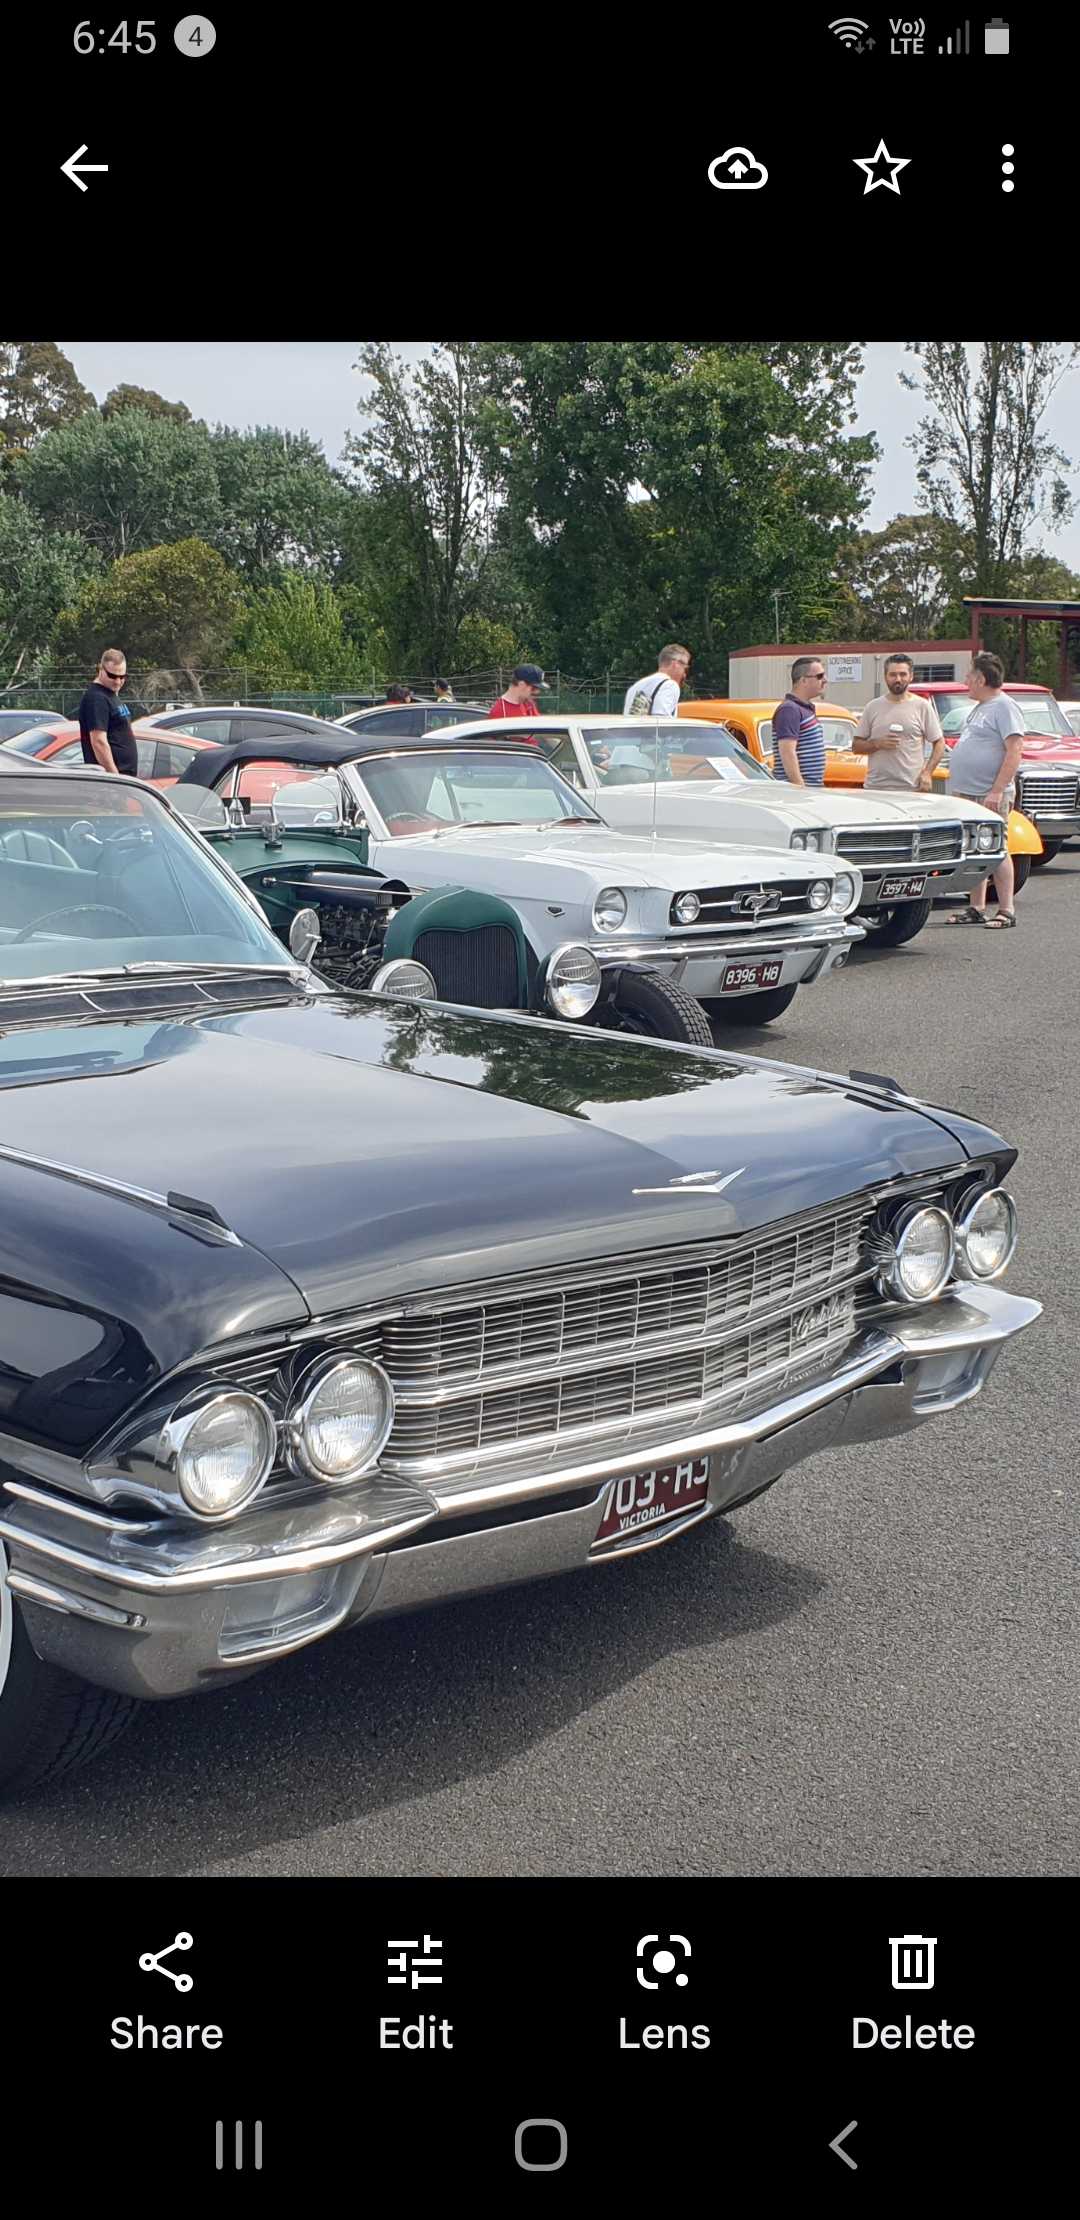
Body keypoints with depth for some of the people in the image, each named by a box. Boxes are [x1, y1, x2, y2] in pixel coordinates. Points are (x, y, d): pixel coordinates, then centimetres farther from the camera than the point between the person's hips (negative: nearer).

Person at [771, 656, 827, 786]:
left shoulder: (806, 708, 19)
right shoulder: (789, 710, -13)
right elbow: (787, 753, -22)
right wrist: (800, 787, -26)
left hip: (813, 788, 10)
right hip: (797, 789, -10)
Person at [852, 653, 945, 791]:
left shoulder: (922, 706, 5)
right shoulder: (873, 707, 10)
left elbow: (939, 743, 7)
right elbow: (856, 746, 11)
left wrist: (927, 773, -6)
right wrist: (877, 744, -9)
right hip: (876, 787, 2)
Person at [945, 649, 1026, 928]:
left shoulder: (1004, 706, -10)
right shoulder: (980, 708, 19)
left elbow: (1014, 751, -17)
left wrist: (997, 791, -23)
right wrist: (959, 788, 19)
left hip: (990, 796, -9)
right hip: (968, 794, 9)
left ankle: (1006, 911, -4)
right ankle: (976, 909, 17)